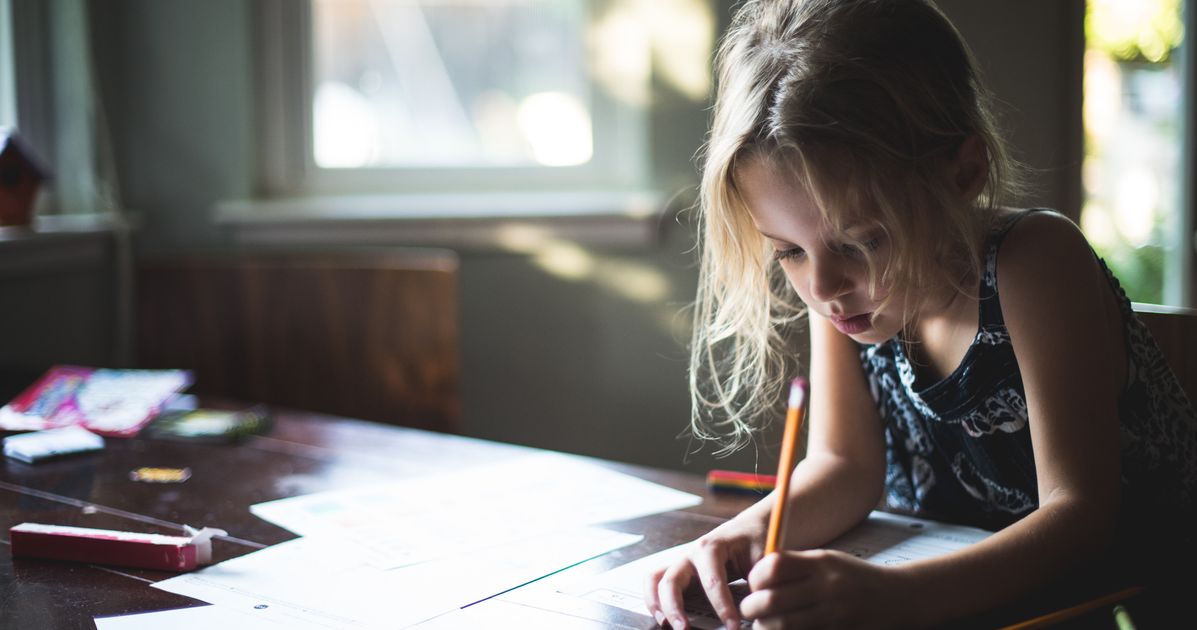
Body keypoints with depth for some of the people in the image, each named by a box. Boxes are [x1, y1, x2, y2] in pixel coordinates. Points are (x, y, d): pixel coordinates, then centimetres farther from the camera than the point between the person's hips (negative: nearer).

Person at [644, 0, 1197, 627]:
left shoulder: (1033, 265, -22)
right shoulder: (838, 280, -8)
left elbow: (1078, 511, -25)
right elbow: (845, 464, -3)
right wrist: (752, 533, -24)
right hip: (946, 570, 4)